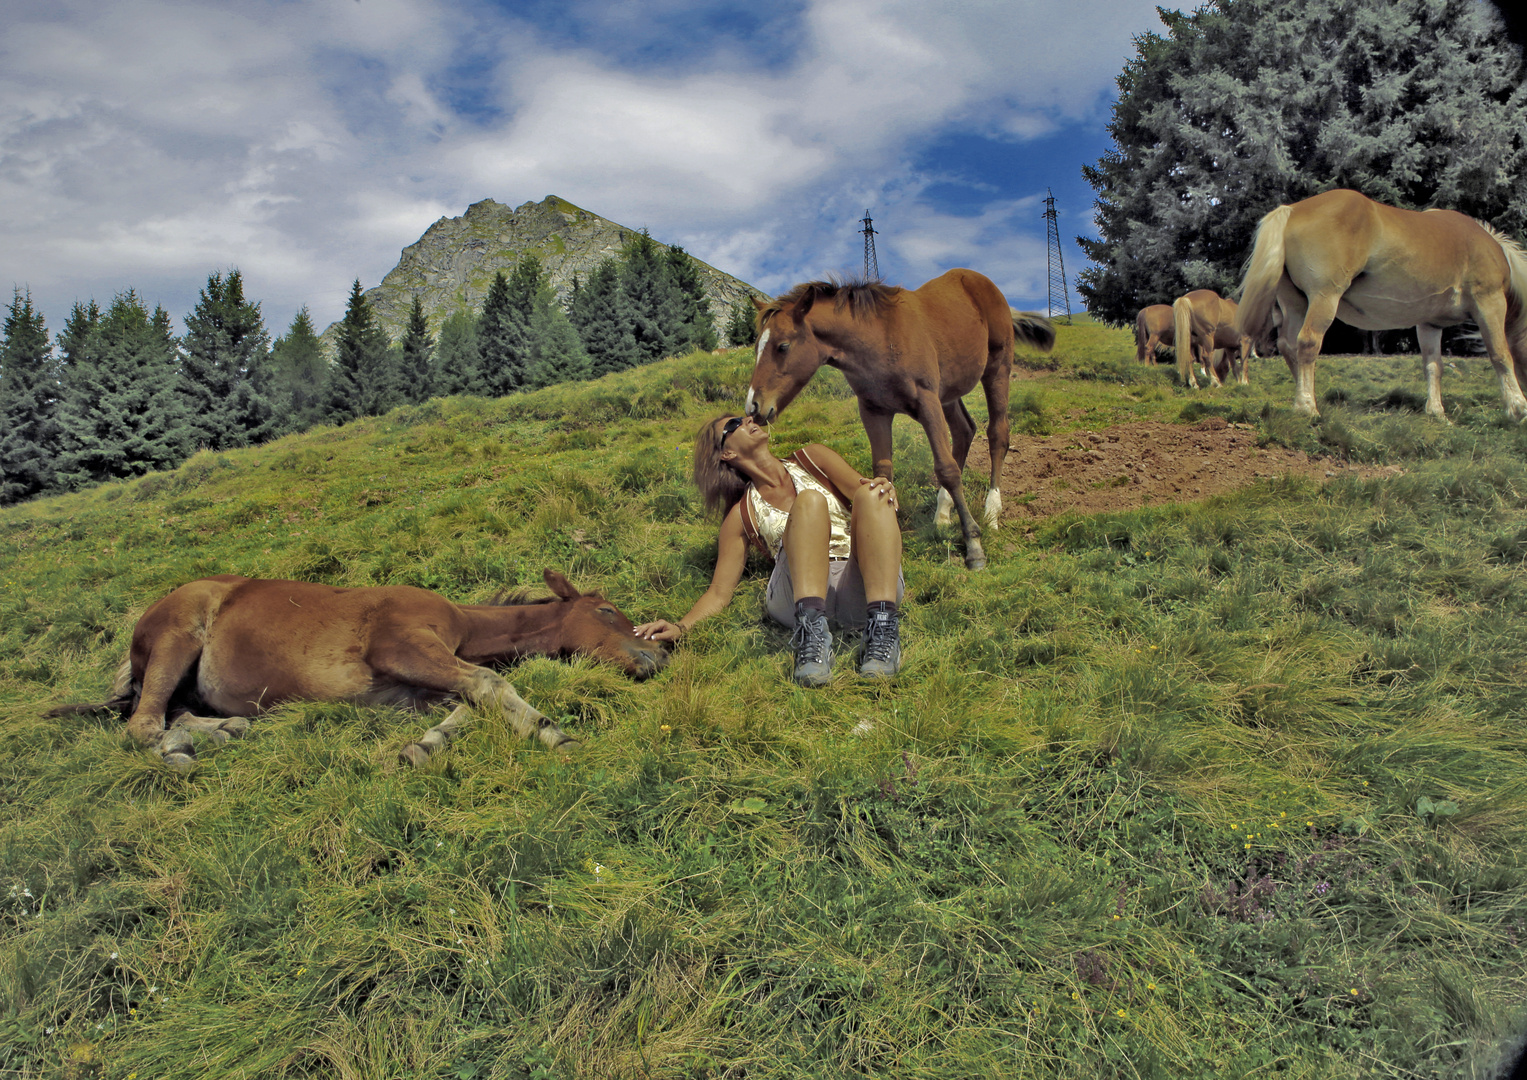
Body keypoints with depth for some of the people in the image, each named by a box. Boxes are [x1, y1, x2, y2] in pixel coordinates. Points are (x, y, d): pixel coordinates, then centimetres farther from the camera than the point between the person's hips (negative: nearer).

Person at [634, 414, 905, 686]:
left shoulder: (812, 459, 19)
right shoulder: (743, 514, 15)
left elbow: (871, 495, 12)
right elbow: (719, 593, 11)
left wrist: (885, 489, -13)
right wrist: (680, 627, -9)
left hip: (864, 586, 2)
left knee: (871, 495, -23)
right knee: (809, 500, -25)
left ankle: (881, 628, -39)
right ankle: (812, 636, -43)